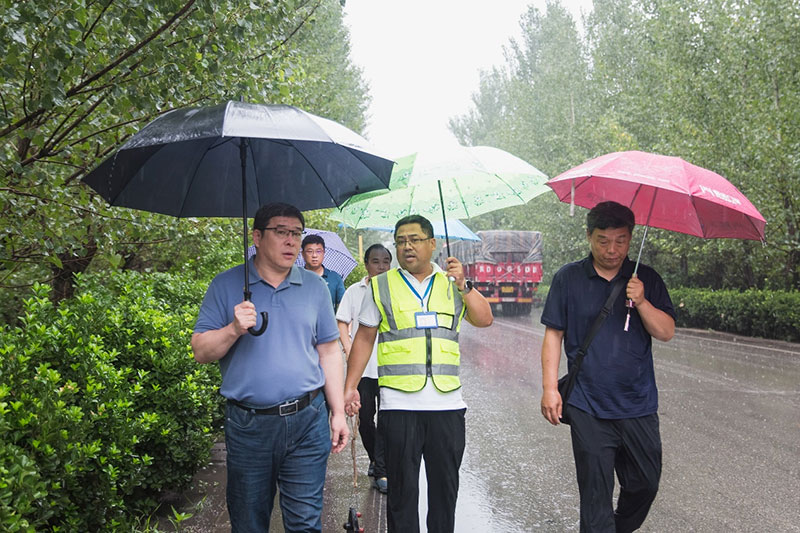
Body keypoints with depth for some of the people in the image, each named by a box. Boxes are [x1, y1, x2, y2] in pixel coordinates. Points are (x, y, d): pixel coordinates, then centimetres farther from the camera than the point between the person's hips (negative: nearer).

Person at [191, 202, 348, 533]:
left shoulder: (314, 286, 8)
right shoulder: (226, 285, 2)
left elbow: (329, 351, 10)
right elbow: (200, 351, 0)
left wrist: (339, 413, 6)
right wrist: (234, 330, -19)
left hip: (307, 422, 1)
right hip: (247, 426, -1)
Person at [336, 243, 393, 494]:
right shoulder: (354, 291, 6)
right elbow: (342, 324, 7)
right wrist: (350, 351, -5)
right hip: (361, 366, 1)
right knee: (364, 417, 8)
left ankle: (381, 472, 2)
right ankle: (374, 459, 32)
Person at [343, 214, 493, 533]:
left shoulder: (453, 284, 12)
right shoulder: (381, 286, 8)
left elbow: (484, 320, 0)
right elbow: (364, 339, 9)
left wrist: (463, 285, -13)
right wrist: (349, 387, 3)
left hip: (447, 402, 2)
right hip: (399, 404, -1)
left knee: (445, 486, 10)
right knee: (402, 489, 5)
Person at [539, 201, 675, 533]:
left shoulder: (646, 279, 6)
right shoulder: (568, 278, 2)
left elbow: (666, 332, 0)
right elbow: (553, 334, 2)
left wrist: (641, 302, -17)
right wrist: (550, 388, -4)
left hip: (639, 406, 2)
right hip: (587, 408, -2)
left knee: (645, 483, 11)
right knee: (596, 493, 2)